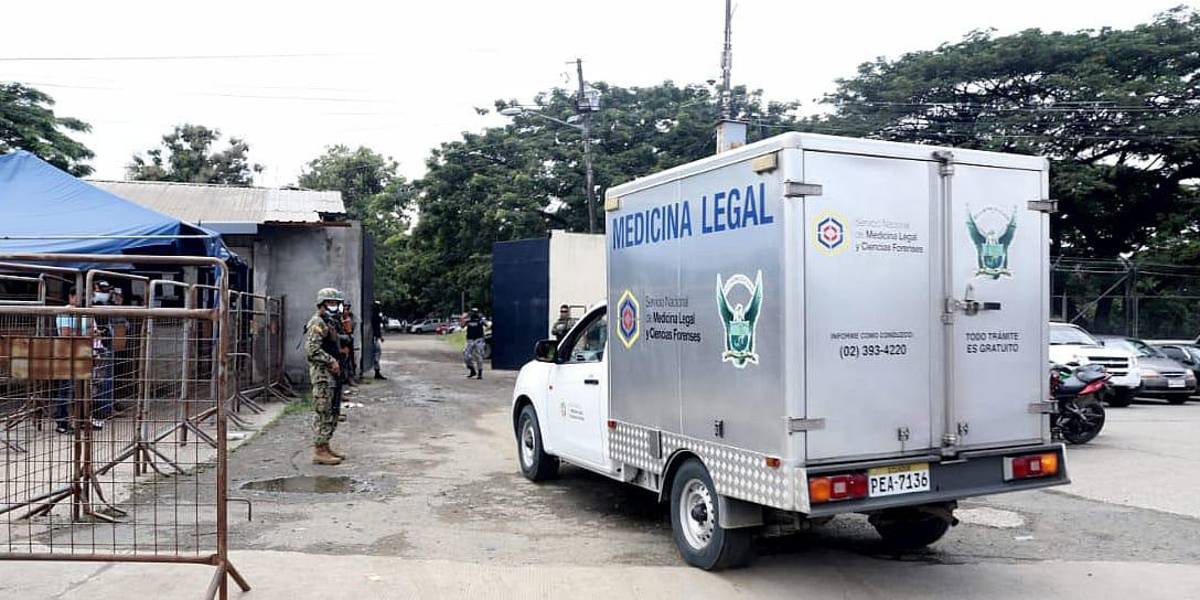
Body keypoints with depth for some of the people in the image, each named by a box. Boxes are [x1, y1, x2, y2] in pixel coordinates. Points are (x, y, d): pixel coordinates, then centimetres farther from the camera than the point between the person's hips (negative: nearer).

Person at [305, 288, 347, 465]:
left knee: (332, 413, 14)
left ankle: (325, 447, 22)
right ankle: (319, 452, -4)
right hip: (322, 373, -10)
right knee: (322, 412, -7)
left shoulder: (329, 323, 19)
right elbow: (312, 351, -23)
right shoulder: (317, 324, -13)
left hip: (332, 374, 10)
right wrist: (331, 361, -20)